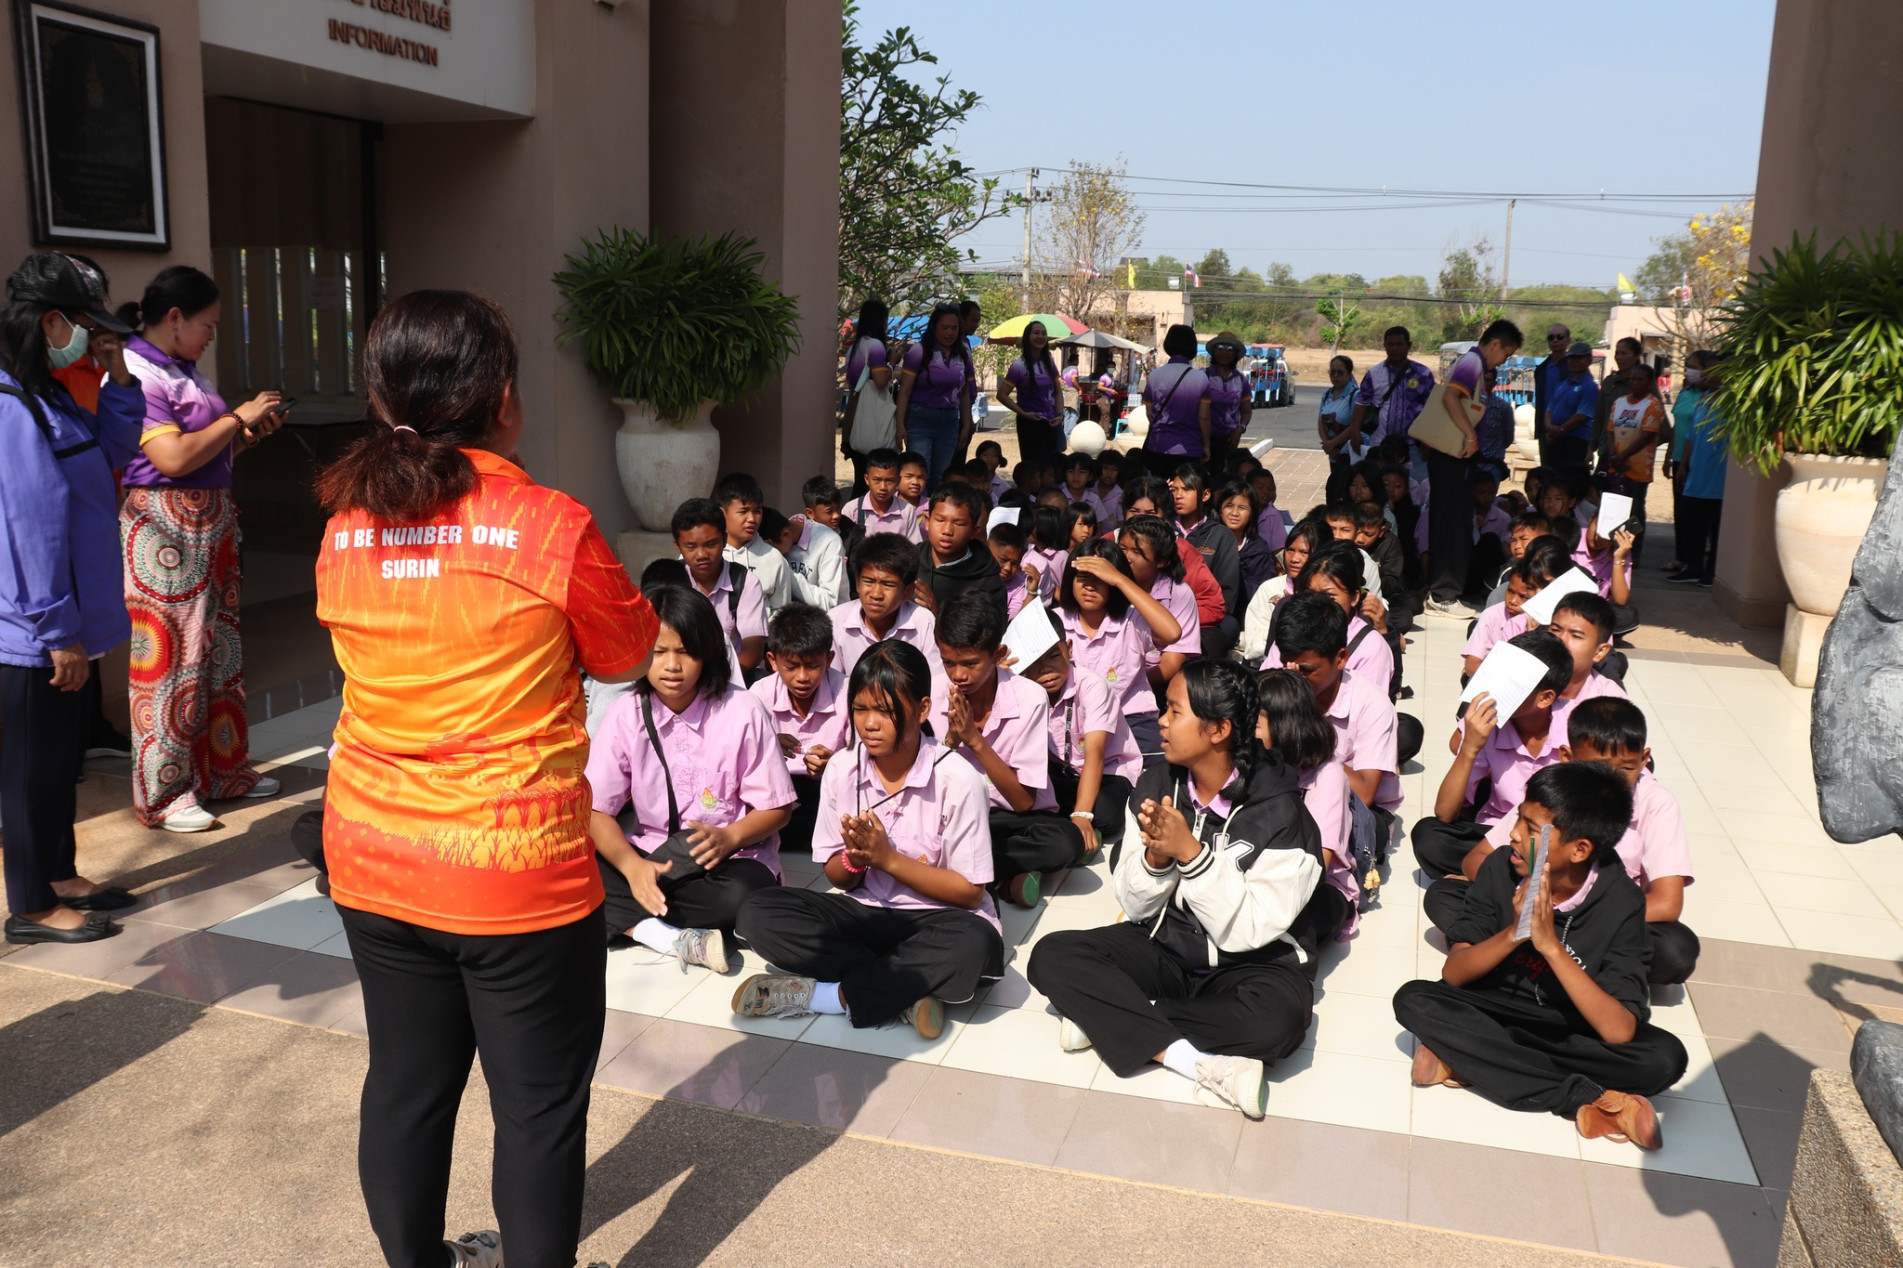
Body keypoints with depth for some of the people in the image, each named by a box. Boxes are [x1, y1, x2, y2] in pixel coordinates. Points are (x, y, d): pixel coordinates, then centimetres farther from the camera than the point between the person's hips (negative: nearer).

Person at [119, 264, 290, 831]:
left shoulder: (182, 370, 13)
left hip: (211, 523, 9)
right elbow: (172, 458, -23)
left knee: (220, 648, 15)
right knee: (170, 655, -2)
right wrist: (240, 416, -15)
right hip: (164, 525, -9)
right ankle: (164, 794, 8)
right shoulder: (136, 374, -15)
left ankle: (222, 767, 27)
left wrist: (251, 431, 4)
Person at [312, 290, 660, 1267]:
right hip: (518, 875, -5)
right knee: (539, 1107, 11)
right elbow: (626, 654, -2)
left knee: (405, 1087, 19)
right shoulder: (552, 527, -17)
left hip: (373, 865, 6)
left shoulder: (344, 531, -2)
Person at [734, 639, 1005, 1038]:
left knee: (975, 945, -38)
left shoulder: (956, 778, -13)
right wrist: (853, 859, -18)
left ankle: (827, 994, -23)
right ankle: (904, 992, -23)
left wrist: (887, 858, -18)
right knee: (759, 913, -18)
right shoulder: (842, 770, -2)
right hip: (864, 912, 4)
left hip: (935, 917, -4)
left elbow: (970, 891, -11)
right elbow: (836, 875, 7)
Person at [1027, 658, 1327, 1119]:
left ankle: (1106, 1016, -19)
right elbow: (1135, 906, -2)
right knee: (1051, 956, -19)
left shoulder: (1278, 812, -16)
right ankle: (1200, 1063, -26)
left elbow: (1246, 930, -20)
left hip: (1249, 962, -4)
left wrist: (1190, 852, -28)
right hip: (1162, 947, 4)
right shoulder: (1157, 784, -3)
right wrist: (1156, 856, -22)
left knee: (1277, 1018, -37)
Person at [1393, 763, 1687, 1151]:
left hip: (1572, 1031, -1)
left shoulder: (1621, 904, -19)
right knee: (1414, 1000, -26)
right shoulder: (1501, 868, -13)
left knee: (1666, 1057, -28)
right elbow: (1453, 972, -14)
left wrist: (1551, 944, -37)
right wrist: (1513, 933, -32)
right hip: (1496, 1011, 2)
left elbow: (1619, 1031, -28)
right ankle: (1585, 1100, -25)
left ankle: (1466, 1061, -25)